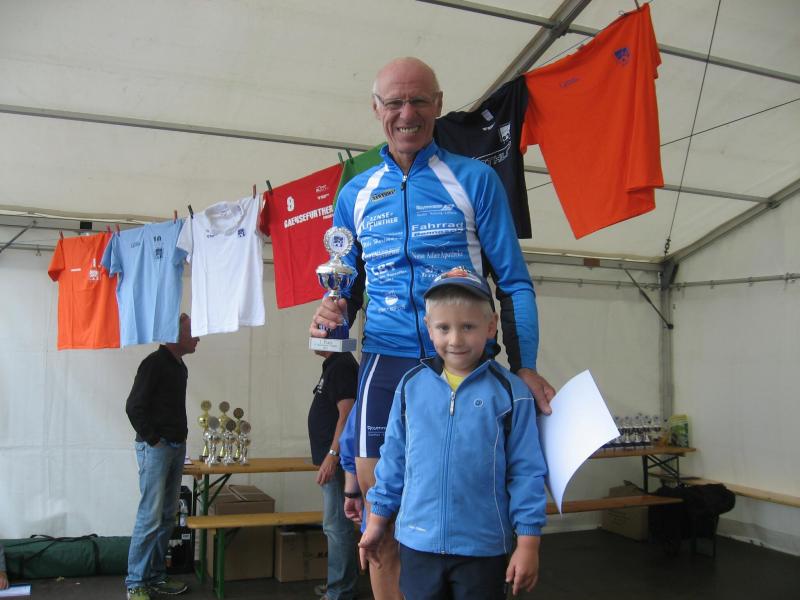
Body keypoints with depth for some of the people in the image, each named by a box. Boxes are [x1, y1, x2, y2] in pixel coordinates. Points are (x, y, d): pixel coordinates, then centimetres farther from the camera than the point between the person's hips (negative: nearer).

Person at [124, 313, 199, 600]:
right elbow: (134, 407, -16)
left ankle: (156, 576, 21)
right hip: (155, 448, -9)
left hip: (176, 448, 9)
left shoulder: (180, 366, 14)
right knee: (150, 517, -6)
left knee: (167, 516, 12)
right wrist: (153, 440, -12)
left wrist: (180, 439, 12)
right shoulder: (155, 362, -12)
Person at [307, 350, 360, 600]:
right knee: (336, 524, 17)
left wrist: (332, 454, -23)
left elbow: (347, 413, -22)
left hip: (336, 460, -11)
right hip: (332, 458, 11)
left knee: (336, 525, -5)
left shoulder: (342, 366, -14)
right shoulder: (333, 365, 17)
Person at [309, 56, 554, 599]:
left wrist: (525, 366, -8)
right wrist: (333, 315, -4)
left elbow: (513, 281, 2)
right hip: (387, 364, 2)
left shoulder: (475, 179, 4)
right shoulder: (355, 194, 13)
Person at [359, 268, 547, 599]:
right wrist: (376, 520, 10)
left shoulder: (510, 392, -9)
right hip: (418, 543, 2)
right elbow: (393, 460, 7)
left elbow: (526, 472, -6)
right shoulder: (411, 385, -1)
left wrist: (528, 543, -6)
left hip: (483, 548, -2)